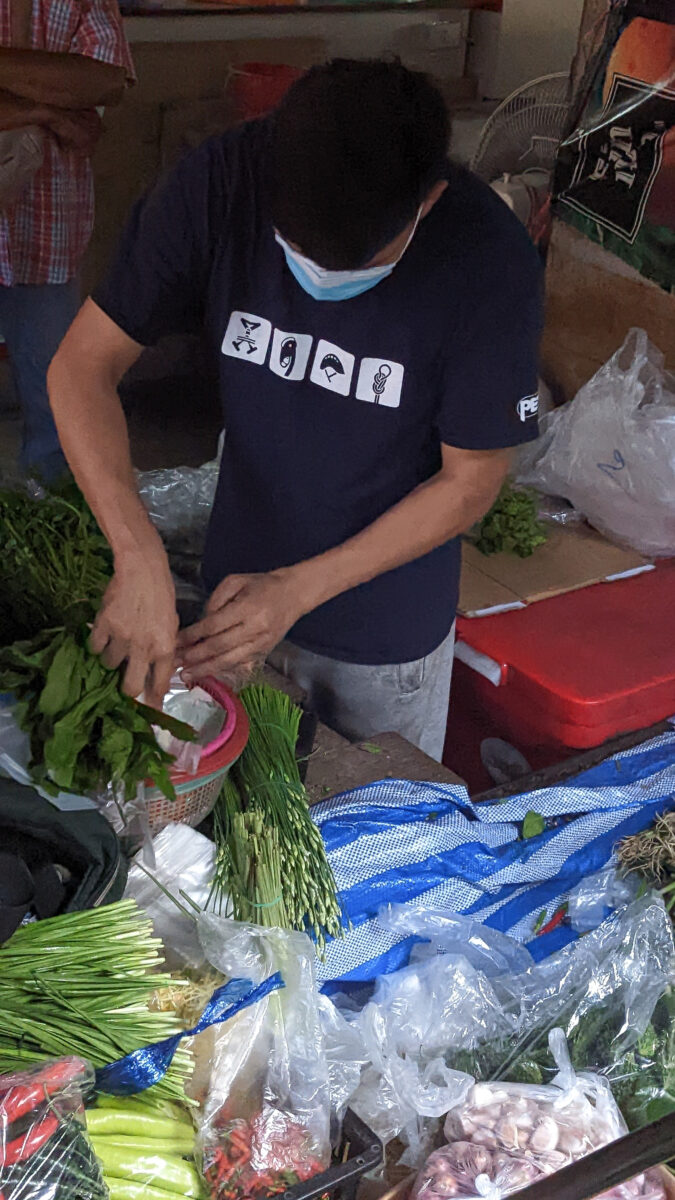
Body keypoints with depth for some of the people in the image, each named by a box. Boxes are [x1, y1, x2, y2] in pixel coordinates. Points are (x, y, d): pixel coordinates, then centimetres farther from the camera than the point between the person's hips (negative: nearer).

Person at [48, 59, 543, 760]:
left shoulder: (490, 261, -26)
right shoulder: (220, 185, -22)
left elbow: (469, 482, -16)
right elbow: (81, 368, -19)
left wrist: (300, 588, -23)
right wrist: (140, 558, -33)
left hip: (391, 628, -2)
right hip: (240, 593, 2)